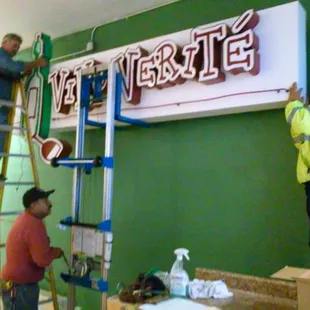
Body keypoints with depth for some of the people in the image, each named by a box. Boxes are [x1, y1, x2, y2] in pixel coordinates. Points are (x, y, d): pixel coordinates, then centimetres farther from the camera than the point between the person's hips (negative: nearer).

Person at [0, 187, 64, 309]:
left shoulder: (24, 219, 8)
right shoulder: (34, 224, -24)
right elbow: (43, 260, -27)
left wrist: (50, 251, 4)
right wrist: (54, 252, -8)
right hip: (20, 288, -10)